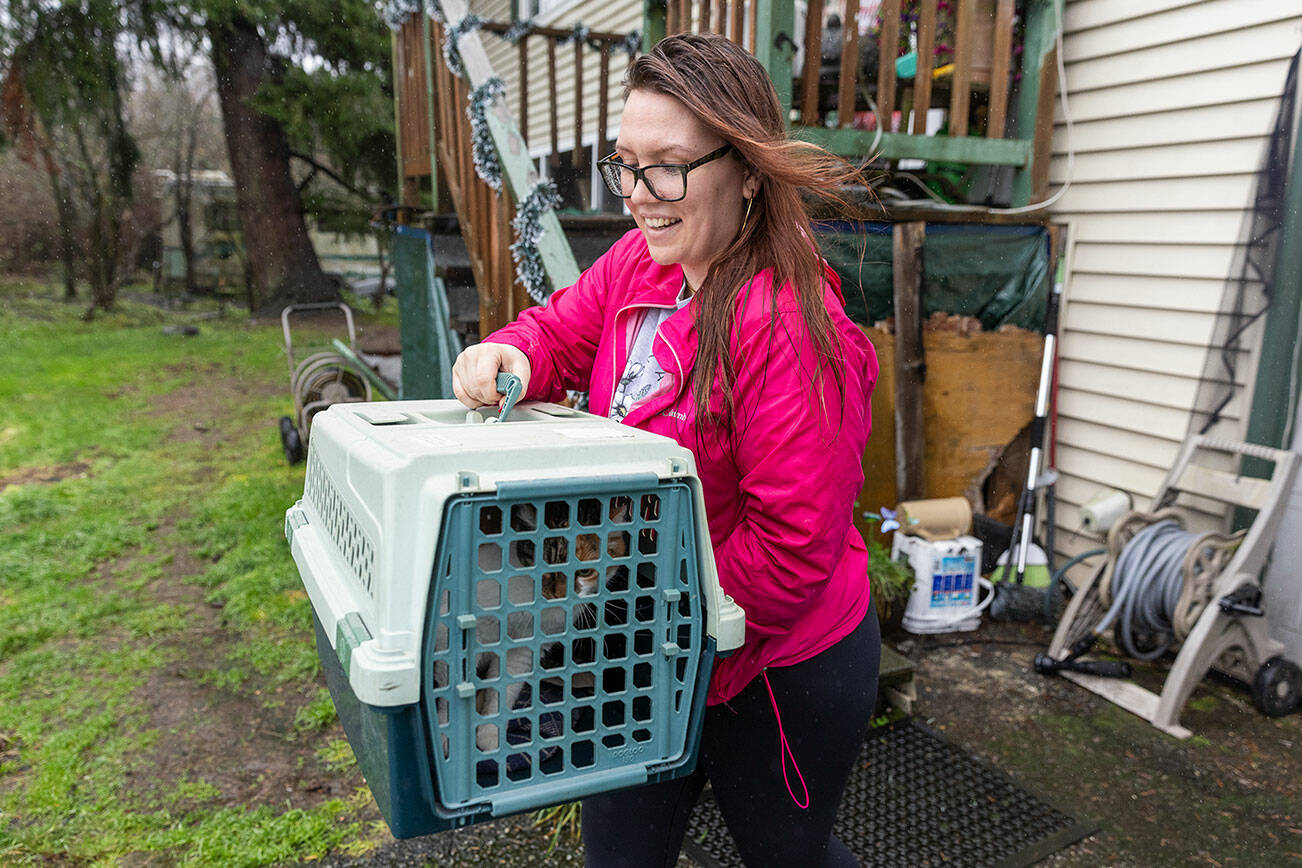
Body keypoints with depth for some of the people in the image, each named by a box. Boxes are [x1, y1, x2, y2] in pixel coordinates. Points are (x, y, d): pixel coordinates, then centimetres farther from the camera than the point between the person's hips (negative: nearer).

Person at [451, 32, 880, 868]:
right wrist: (507, 355, -15)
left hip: (780, 672, -6)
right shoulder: (638, 265, -5)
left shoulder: (793, 334, -30)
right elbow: (565, 329, 9)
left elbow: (792, 548, -28)